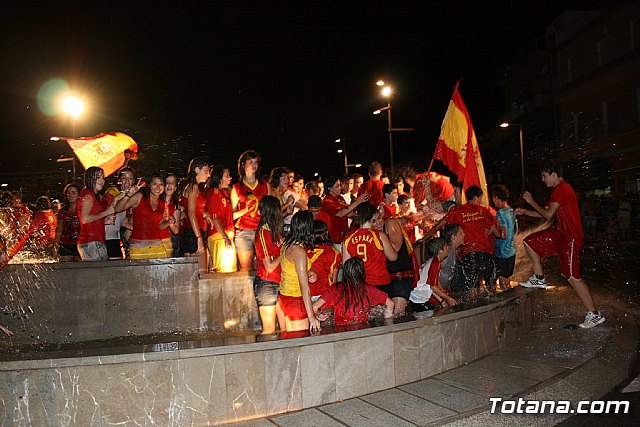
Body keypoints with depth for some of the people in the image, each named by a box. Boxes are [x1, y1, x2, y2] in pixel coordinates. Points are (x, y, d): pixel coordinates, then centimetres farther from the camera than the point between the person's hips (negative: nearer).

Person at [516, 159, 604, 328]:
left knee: (573, 277, -7)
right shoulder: (561, 189, 16)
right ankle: (539, 278, 16)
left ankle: (595, 314, 2)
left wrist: (531, 201, -8)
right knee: (530, 242, 11)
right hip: (561, 234, 10)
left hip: (569, 238, -10)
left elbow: (548, 214, -19)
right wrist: (525, 212, 14)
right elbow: (547, 213, 20)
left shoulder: (561, 189, -17)